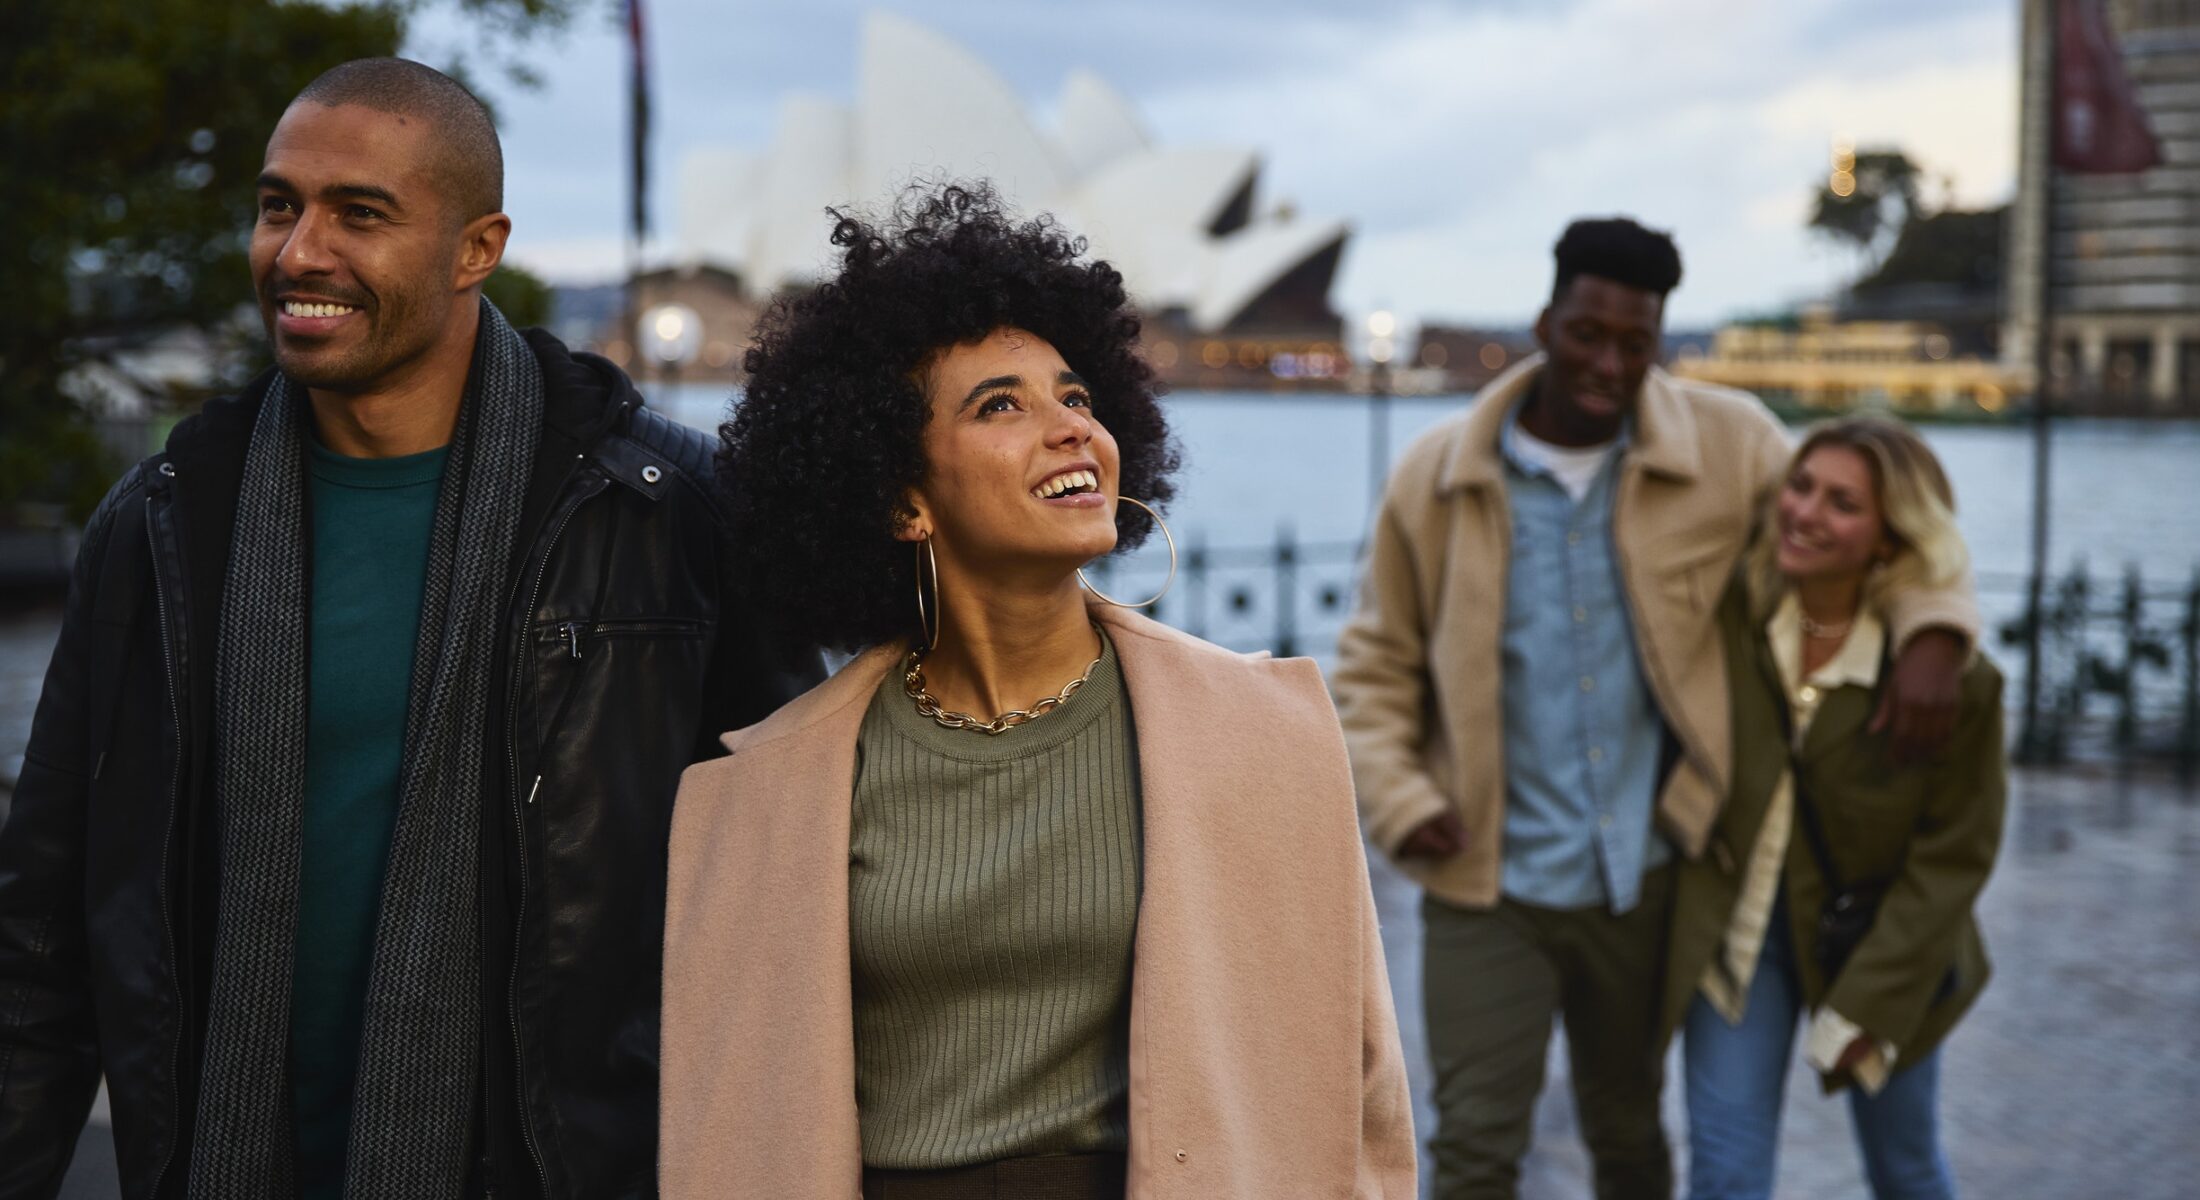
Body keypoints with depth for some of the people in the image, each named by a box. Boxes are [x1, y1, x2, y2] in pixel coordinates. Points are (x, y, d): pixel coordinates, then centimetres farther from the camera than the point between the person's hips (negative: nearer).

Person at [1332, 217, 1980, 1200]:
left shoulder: (1726, 446, -5)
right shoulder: (1436, 476, -5)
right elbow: (1377, 664, 4)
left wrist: (1931, 630, -14)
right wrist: (1398, 802, -10)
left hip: (1644, 875, 2)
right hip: (1487, 881, -1)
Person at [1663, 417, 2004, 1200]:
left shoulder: (1952, 677, -19)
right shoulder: (1727, 614, -13)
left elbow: (1953, 856, -13)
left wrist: (1865, 1004, -14)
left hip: (1877, 943, -1)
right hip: (1734, 933, 1)